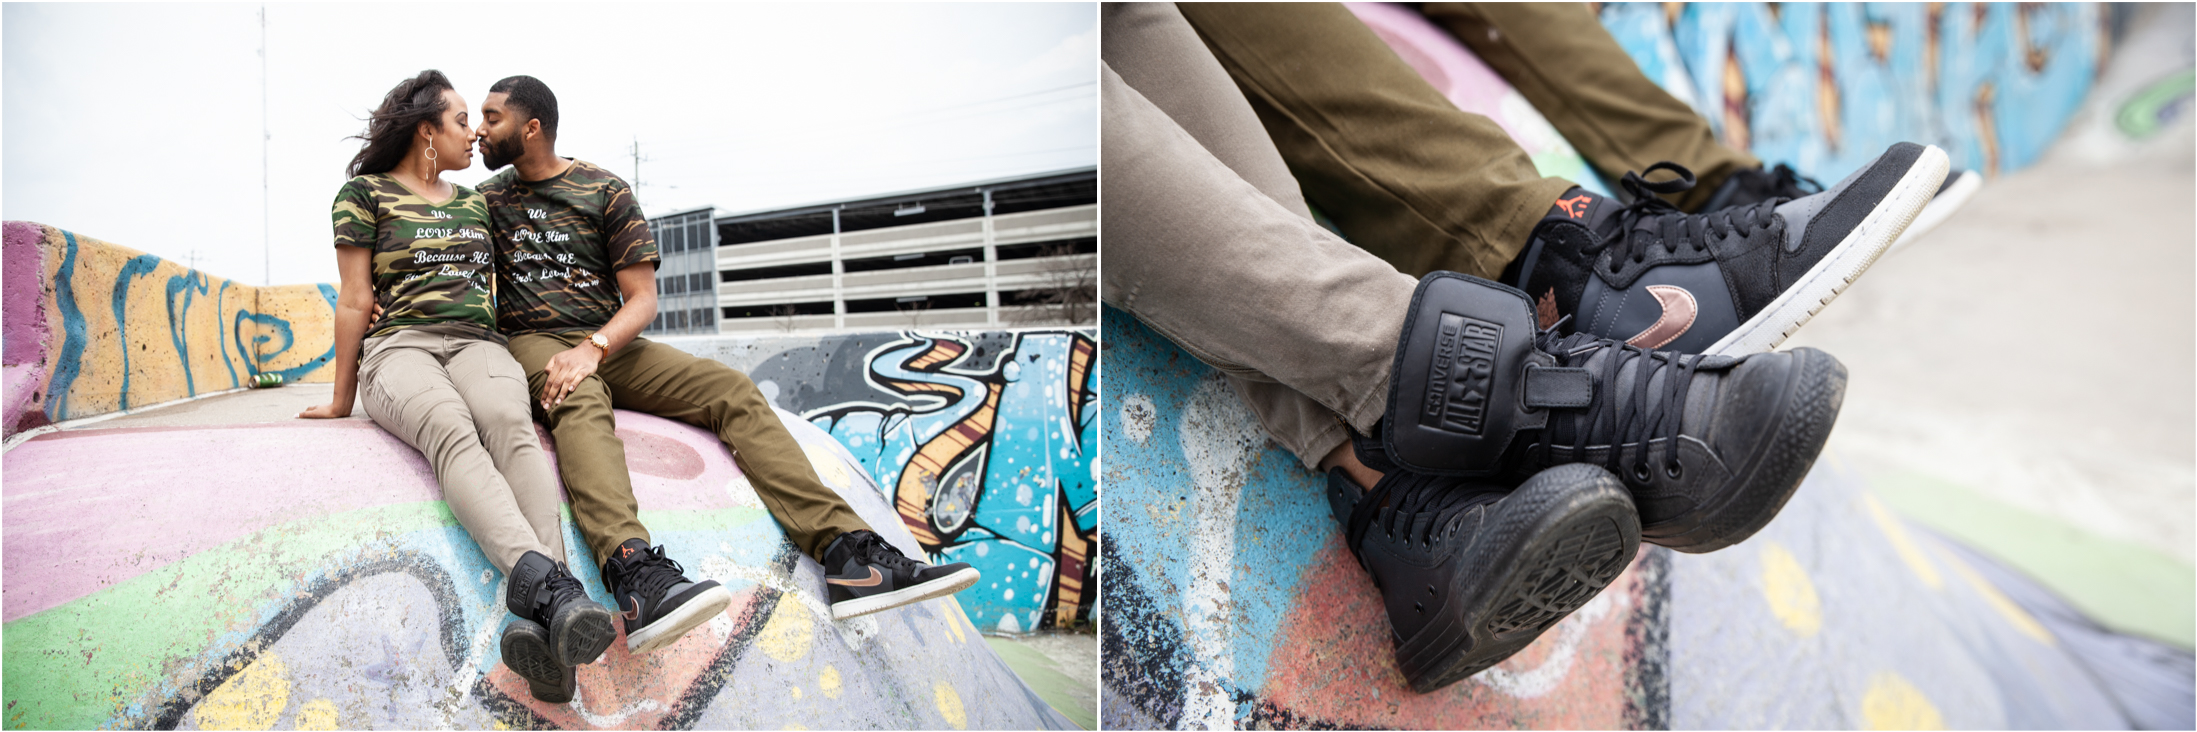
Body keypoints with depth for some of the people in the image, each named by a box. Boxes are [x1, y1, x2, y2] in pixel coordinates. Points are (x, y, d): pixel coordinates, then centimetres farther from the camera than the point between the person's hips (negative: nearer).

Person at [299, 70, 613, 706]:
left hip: (478, 343, 3)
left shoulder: (475, 203, 27)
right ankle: (550, 586, -61)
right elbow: (355, 301, 10)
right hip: (398, 346, -3)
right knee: (452, 430, -39)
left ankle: (543, 624, -58)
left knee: (509, 423, -35)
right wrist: (341, 400, 12)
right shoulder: (365, 194, 13)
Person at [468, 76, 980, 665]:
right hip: (532, 344, -1)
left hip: (609, 342, 2)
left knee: (733, 390, -21)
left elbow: (642, 297, 1)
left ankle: (848, 553, -35)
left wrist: (593, 348, -18)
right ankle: (634, 572, -65)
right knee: (581, 401, -39)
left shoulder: (604, 191, 9)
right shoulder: (487, 198, 14)